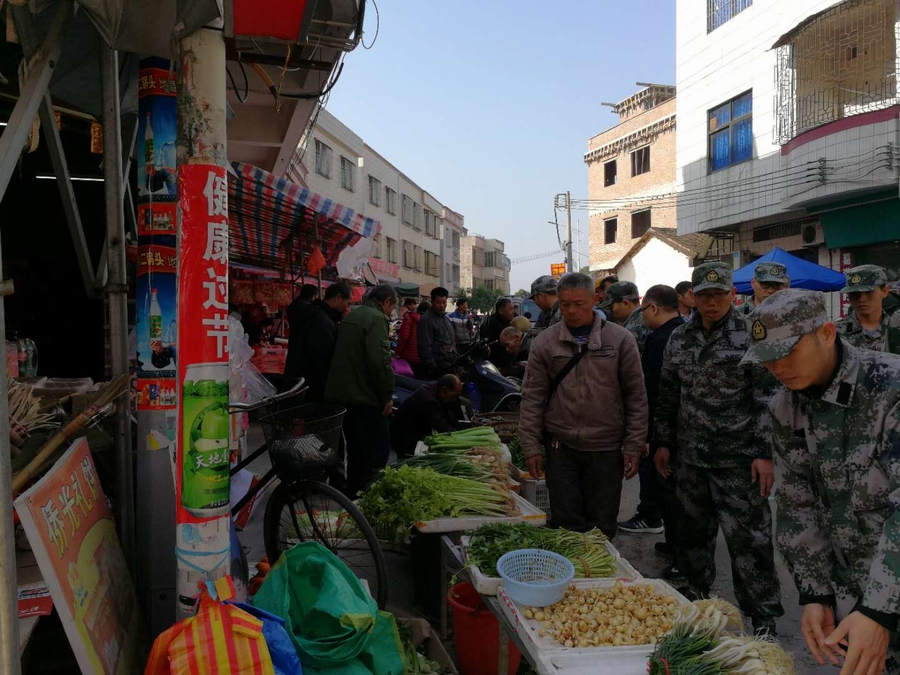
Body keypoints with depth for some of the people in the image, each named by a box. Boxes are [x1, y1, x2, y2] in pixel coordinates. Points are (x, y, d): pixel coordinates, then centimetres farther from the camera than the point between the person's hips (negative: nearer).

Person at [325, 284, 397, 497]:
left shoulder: (350, 317, 18)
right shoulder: (376, 318, -11)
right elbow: (380, 359, -21)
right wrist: (387, 395, -14)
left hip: (341, 393, 9)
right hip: (365, 397, -9)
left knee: (356, 448, 18)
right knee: (378, 448, -3)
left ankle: (353, 494, 26)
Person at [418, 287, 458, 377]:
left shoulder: (445, 318, 17)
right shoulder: (426, 320, -13)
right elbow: (425, 348, -18)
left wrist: (457, 358, 18)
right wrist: (433, 369, -21)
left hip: (451, 367, 9)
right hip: (438, 370, -9)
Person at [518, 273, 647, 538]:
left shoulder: (620, 339, -2)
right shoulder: (545, 342, 1)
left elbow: (636, 396, 0)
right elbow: (533, 397, 2)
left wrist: (634, 446, -2)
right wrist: (531, 447, -1)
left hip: (606, 448, -1)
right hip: (561, 447, 1)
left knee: (601, 528, 10)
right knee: (566, 526, 7)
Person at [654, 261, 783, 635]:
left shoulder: (751, 334, -8)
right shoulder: (679, 338, 8)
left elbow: (767, 397, -10)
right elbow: (668, 394, 14)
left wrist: (765, 453, -15)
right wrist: (663, 442, 12)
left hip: (739, 459, -5)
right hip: (691, 455, 5)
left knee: (747, 537, 0)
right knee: (694, 528, 17)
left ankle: (762, 617, 15)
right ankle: (696, 592, 36)